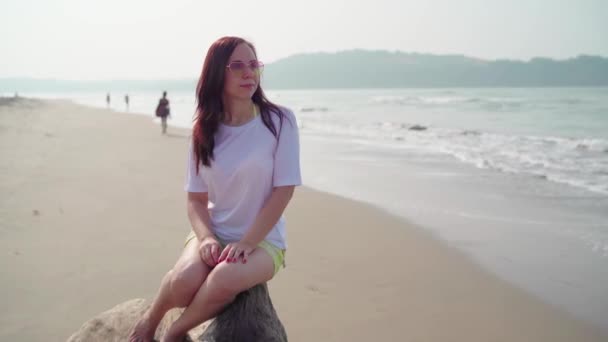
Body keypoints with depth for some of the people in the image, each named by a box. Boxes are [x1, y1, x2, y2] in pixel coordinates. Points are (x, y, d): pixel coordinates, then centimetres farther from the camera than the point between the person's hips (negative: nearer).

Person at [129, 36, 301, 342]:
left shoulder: (279, 121, -8)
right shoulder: (204, 131, 3)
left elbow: (283, 190, -10)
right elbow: (196, 199, 5)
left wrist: (247, 242, -18)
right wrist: (206, 237, -15)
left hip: (263, 239, -2)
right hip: (213, 235, 2)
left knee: (224, 279, -35)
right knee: (183, 282, -30)